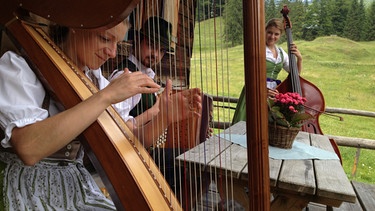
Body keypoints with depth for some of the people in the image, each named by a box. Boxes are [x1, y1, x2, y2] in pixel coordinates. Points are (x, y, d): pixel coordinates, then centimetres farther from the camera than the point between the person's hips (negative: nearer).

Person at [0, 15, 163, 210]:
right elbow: (28, 147, -28)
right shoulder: (18, 65, -11)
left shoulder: (95, 79, 3)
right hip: (28, 191, -5)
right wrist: (105, 96, -29)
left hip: (79, 186, 5)